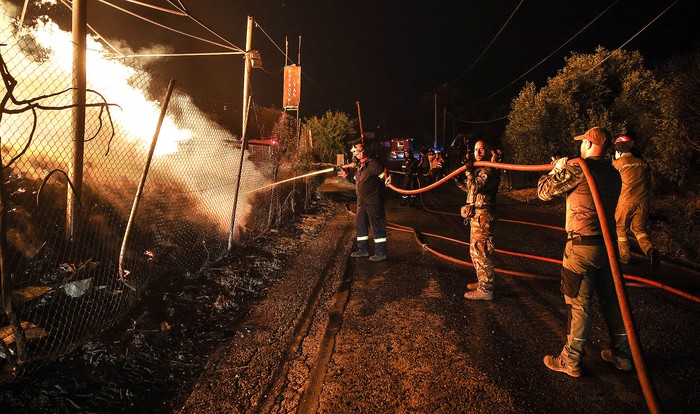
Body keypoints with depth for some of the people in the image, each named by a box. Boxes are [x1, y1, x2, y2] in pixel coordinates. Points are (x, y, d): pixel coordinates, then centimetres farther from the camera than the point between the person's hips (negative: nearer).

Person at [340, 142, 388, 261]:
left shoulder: (373, 164, -14)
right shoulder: (359, 167, 15)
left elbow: (384, 175, -15)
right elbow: (356, 180, 23)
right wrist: (346, 175, 13)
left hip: (373, 202, -10)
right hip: (361, 202, 10)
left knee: (377, 226, -3)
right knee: (360, 225, 14)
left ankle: (381, 253, 5)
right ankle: (363, 250, 26)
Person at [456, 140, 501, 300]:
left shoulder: (489, 170, -15)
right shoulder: (479, 169, 18)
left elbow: (476, 188, -26)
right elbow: (471, 189, 29)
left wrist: (469, 171, -20)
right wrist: (458, 181, 21)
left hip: (482, 216, -11)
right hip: (476, 216, 11)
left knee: (481, 252, -7)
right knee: (475, 250, 18)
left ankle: (485, 290, 0)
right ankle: (482, 282, 31)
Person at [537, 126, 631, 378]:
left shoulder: (578, 168, -14)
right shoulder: (614, 174, 10)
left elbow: (544, 192, -8)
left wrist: (557, 169, 10)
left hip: (582, 246, -7)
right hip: (607, 244, 8)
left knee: (578, 303, 0)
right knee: (611, 300, 17)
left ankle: (571, 361, 11)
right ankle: (621, 354, 31)